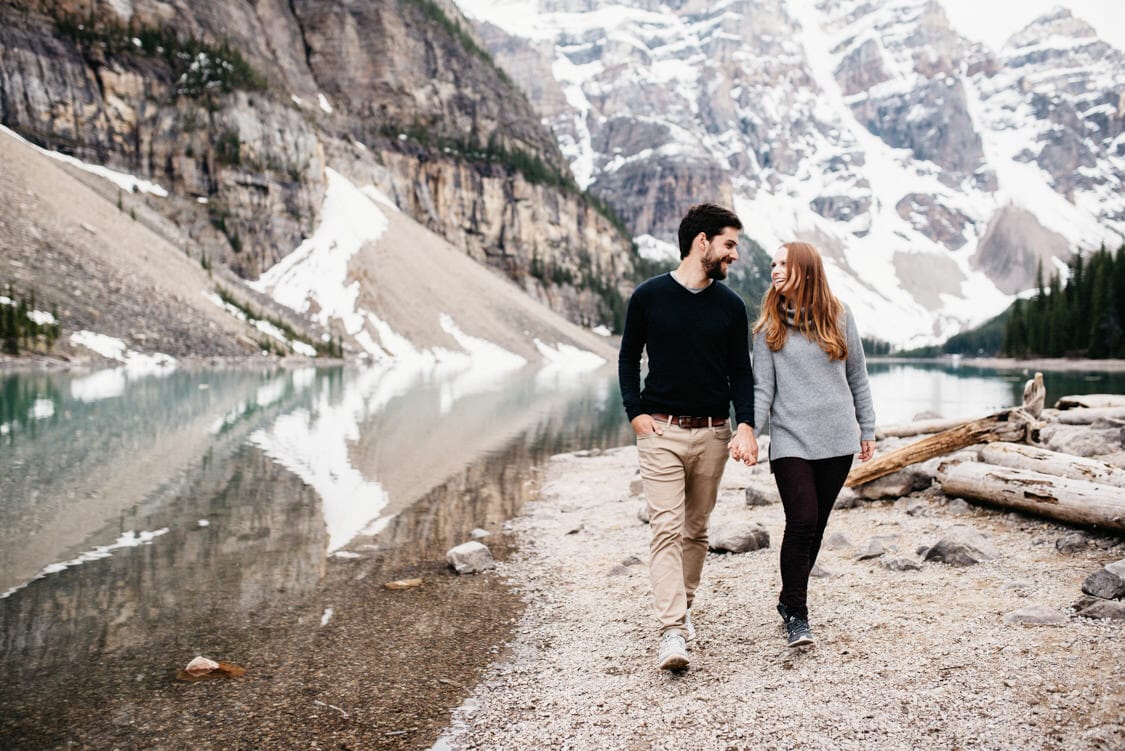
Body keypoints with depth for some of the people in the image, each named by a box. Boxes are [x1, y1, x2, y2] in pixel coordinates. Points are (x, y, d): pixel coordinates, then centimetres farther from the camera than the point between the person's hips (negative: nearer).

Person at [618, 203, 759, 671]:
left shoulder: (730, 306, 6)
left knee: (696, 529, 11)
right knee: (667, 528, -10)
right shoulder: (649, 296, 0)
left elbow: (741, 372, 7)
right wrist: (635, 412, -4)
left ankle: (684, 607, 28)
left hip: (712, 434, 3)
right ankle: (673, 632, -13)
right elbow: (628, 358, 9)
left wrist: (745, 424, -8)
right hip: (661, 430, -3)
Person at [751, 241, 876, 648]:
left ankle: (790, 599, 26)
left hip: (837, 441, 2)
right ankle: (796, 615, 0)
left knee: (815, 526, 8)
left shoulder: (839, 316, 6)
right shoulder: (769, 325, 3)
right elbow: (762, 389, 0)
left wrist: (867, 429, 14)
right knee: (802, 522, -12)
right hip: (791, 442, -2)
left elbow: (857, 377, 13)